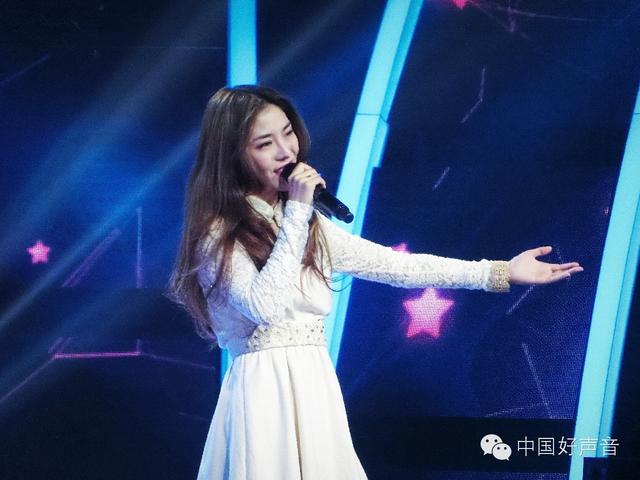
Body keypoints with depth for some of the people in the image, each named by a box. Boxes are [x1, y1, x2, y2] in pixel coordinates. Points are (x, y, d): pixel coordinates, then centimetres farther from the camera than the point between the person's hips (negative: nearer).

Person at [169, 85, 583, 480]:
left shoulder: (308, 224, 14)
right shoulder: (217, 233, -7)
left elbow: (395, 265, 12)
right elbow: (265, 306, -21)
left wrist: (502, 272, 9)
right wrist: (296, 214, -16)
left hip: (316, 390, 6)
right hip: (264, 394, -6)